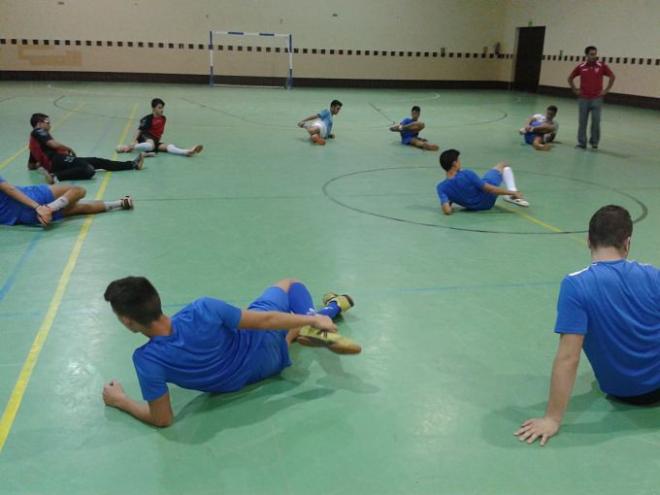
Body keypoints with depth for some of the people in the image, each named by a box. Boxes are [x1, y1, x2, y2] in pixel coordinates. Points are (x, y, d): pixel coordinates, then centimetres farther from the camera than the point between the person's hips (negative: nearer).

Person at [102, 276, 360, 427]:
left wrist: (121, 401, -10)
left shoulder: (148, 360, -36)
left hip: (241, 379, 2)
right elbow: (265, 320, -27)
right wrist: (312, 319, -12)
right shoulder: (202, 311, -39)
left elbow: (163, 419, -24)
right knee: (290, 284, 26)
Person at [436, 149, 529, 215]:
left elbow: (447, 211, -28)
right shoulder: (466, 174, -32)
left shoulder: (441, 187, -22)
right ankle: (513, 195, -3)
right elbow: (488, 189, -28)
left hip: (473, 207, 5)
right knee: (503, 165, 14)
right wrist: (512, 192, -19)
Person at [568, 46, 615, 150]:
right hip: (583, 98, 1)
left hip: (596, 99, -1)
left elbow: (612, 77, 7)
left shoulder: (602, 66, -1)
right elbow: (570, 78, 14)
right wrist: (575, 90, 7)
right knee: (582, 121, 3)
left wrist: (606, 90, 2)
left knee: (596, 121, -1)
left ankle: (594, 142, 11)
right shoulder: (581, 67, 2)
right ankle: (581, 142, 10)